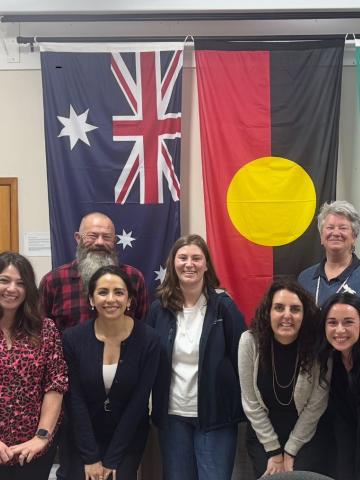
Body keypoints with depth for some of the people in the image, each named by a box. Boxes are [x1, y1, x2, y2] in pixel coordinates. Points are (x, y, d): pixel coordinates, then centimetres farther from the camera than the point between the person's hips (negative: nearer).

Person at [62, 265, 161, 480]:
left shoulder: (149, 339, -17)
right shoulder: (73, 338, -14)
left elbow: (139, 400, -14)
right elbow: (75, 400, -10)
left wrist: (111, 459, -12)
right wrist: (90, 457, -11)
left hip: (129, 436, 0)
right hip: (84, 436, 1)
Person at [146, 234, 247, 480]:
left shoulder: (224, 305, -7)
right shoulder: (159, 308, 0)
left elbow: (241, 357, -8)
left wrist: (242, 408, -11)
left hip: (216, 415, -2)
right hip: (172, 415, 3)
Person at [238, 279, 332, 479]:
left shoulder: (318, 346, -19)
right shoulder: (250, 342, -19)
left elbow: (316, 406, -10)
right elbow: (251, 403, -12)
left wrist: (290, 451, -7)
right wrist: (274, 451, -8)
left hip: (307, 436, 0)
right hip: (262, 434, 1)